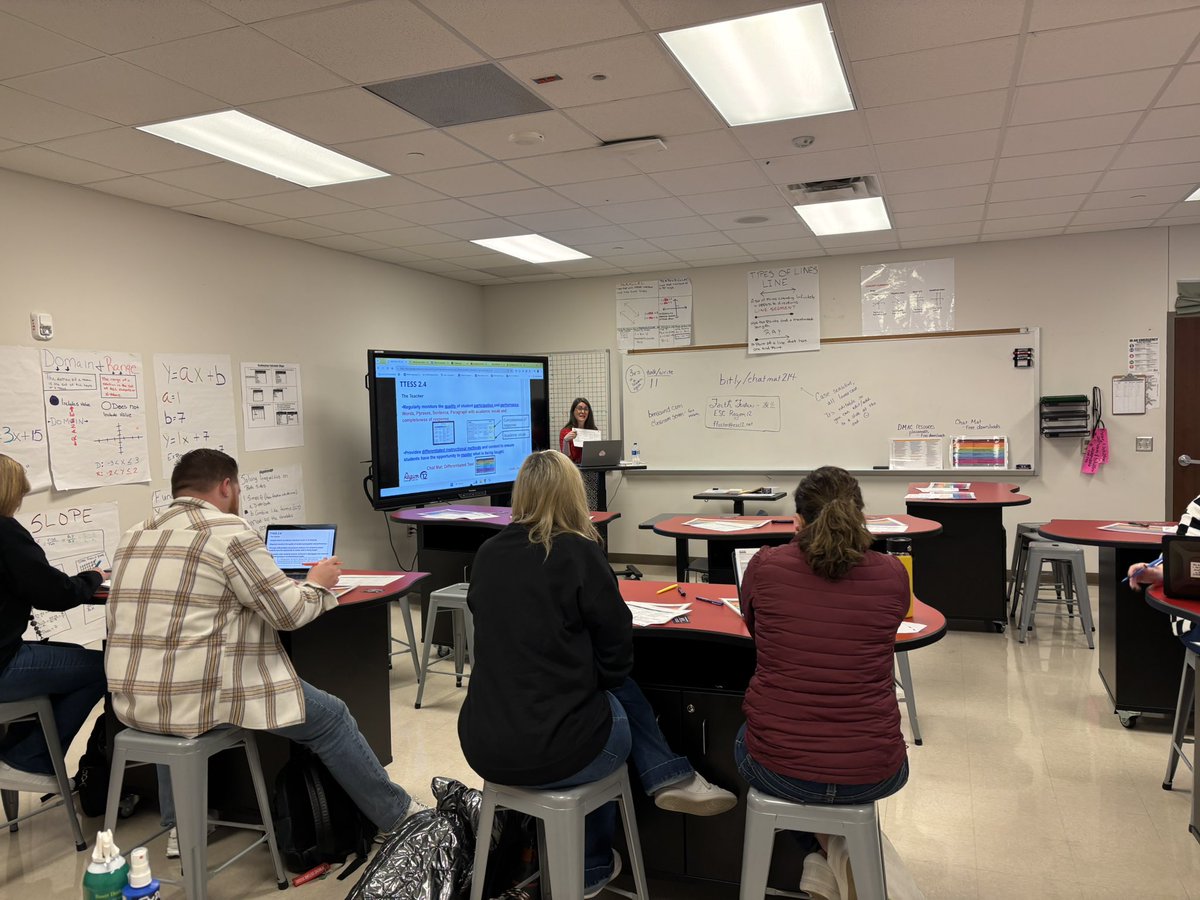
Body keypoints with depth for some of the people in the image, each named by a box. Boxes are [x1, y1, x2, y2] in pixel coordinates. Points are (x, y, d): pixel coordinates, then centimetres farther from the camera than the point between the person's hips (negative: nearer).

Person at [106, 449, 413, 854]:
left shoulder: (134, 536, 12)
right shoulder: (228, 530, -10)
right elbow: (288, 612, -8)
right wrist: (318, 584, 12)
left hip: (133, 702, 7)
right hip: (197, 701, -7)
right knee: (330, 718, 9)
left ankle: (178, 825, 38)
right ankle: (397, 816, 23)